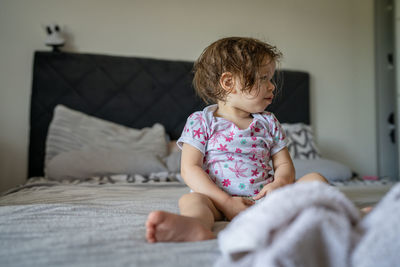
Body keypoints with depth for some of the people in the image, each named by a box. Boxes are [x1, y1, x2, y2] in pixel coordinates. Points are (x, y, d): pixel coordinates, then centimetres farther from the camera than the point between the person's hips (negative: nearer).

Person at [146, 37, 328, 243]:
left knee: (315, 179, -12)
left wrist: (279, 184, -12)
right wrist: (226, 202, -18)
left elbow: (285, 165, 14)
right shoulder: (201, 122, 1)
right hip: (218, 199, -3)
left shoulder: (268, 123, 15)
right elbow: (190, 169, -7)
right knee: (191, 199, -31)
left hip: (264, 198, 4)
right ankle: (196, 226, -62)